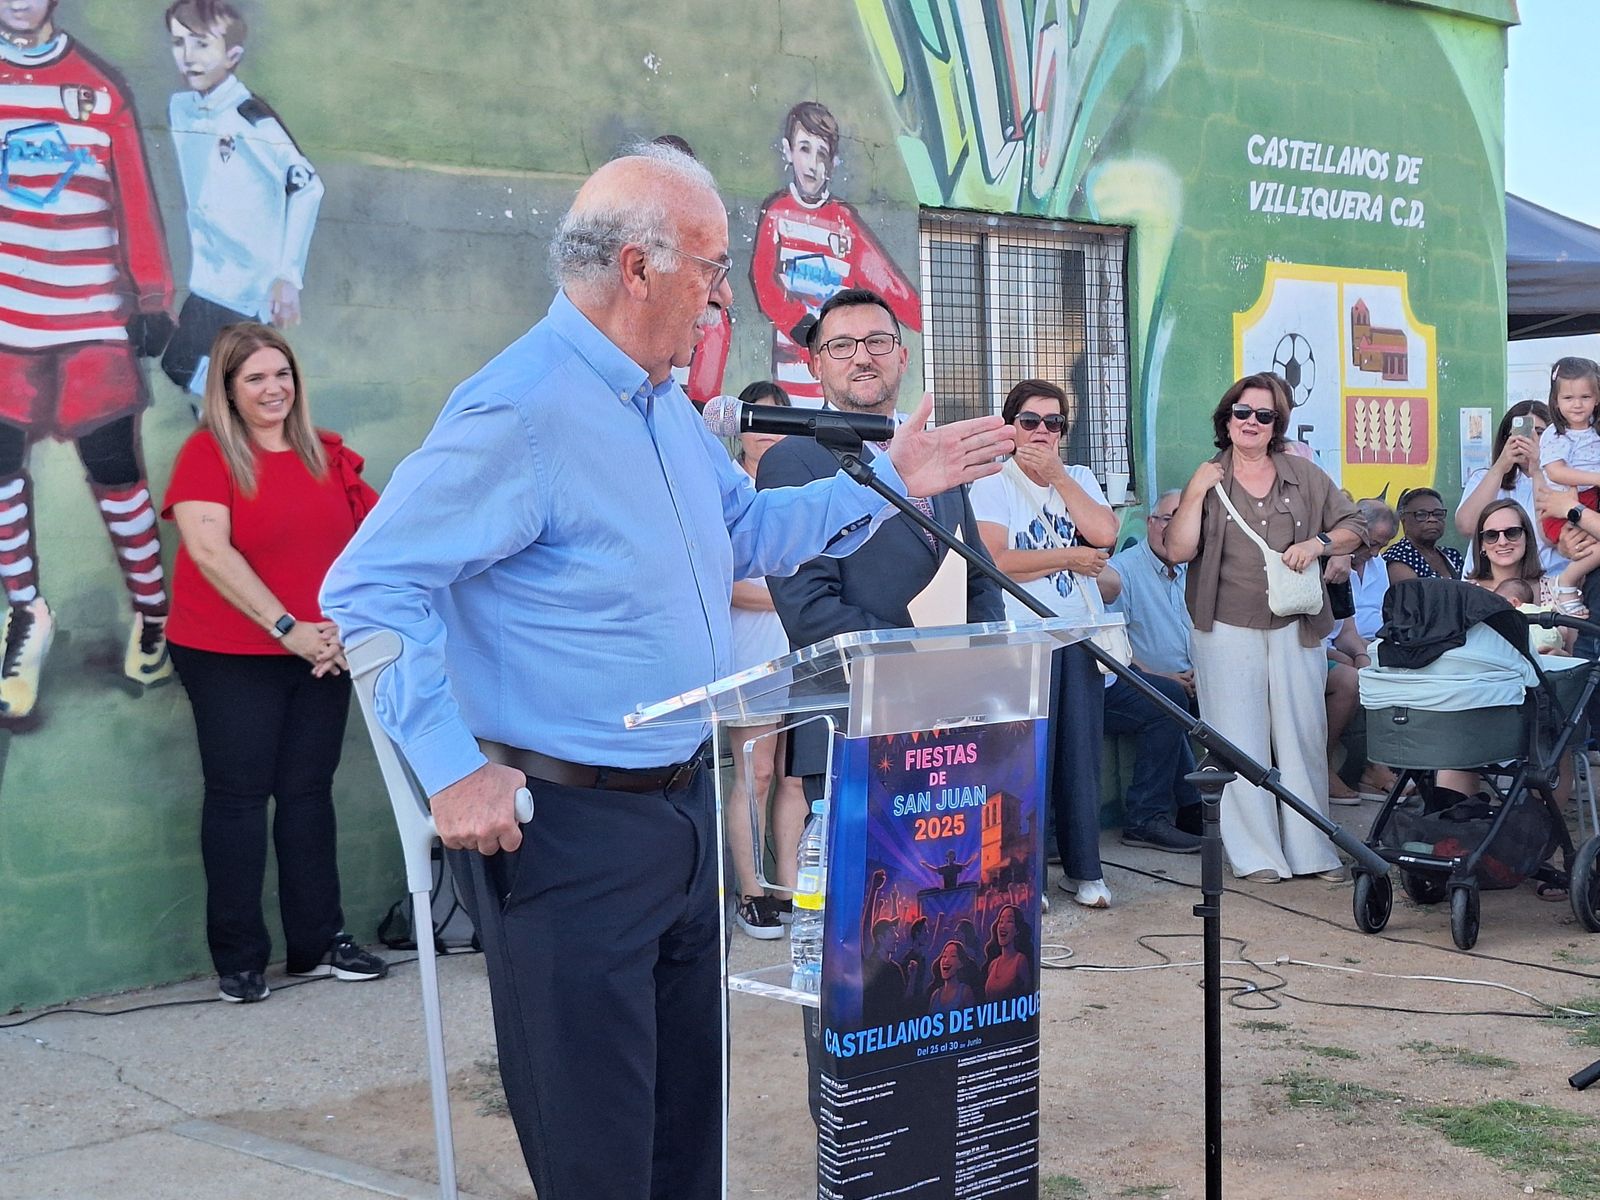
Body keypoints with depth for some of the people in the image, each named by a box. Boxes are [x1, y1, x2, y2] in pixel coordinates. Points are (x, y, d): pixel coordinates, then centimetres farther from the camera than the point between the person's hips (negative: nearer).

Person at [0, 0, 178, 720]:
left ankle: (152, 611, 18)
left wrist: (151, 298, 2)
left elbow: (135, 199, 4)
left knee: (115, 471, 3)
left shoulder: (101, 87, 4)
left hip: (94, 319, -1)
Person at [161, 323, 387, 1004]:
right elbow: (209, 549, -18)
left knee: (308, 792, 9)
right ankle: (238, 959, 10)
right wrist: (287, 629, -23)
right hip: (230, 658, -4)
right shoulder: (208, 453, -7)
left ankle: (318, 942, 19)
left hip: (321, 655, 4)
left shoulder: (328, 456, 7)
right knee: (238, 795, 1)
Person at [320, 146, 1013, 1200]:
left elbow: (747, 529, 23)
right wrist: (453, 767, -24)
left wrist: (889, 481, 17)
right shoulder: (522, 410, -20)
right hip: (572, 826, -9)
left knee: (693, 1107, 21)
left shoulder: (665, 403, 10)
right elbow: (372, 588, -21)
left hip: (689, 802, 9)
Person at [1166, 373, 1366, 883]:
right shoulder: (1207, 480, 5)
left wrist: (1317, 544, -7)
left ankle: (1312, 850, 11)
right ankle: (1257, 855, 6)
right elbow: (1179, 550, -4)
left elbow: (1354, 526, 11)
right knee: (1240, 745, -1)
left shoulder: (1304, 475, 9)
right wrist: (1197, 492, -11)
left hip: (1296, 629, 1)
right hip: (1228, 632, -1)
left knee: (1303, 739, 2)